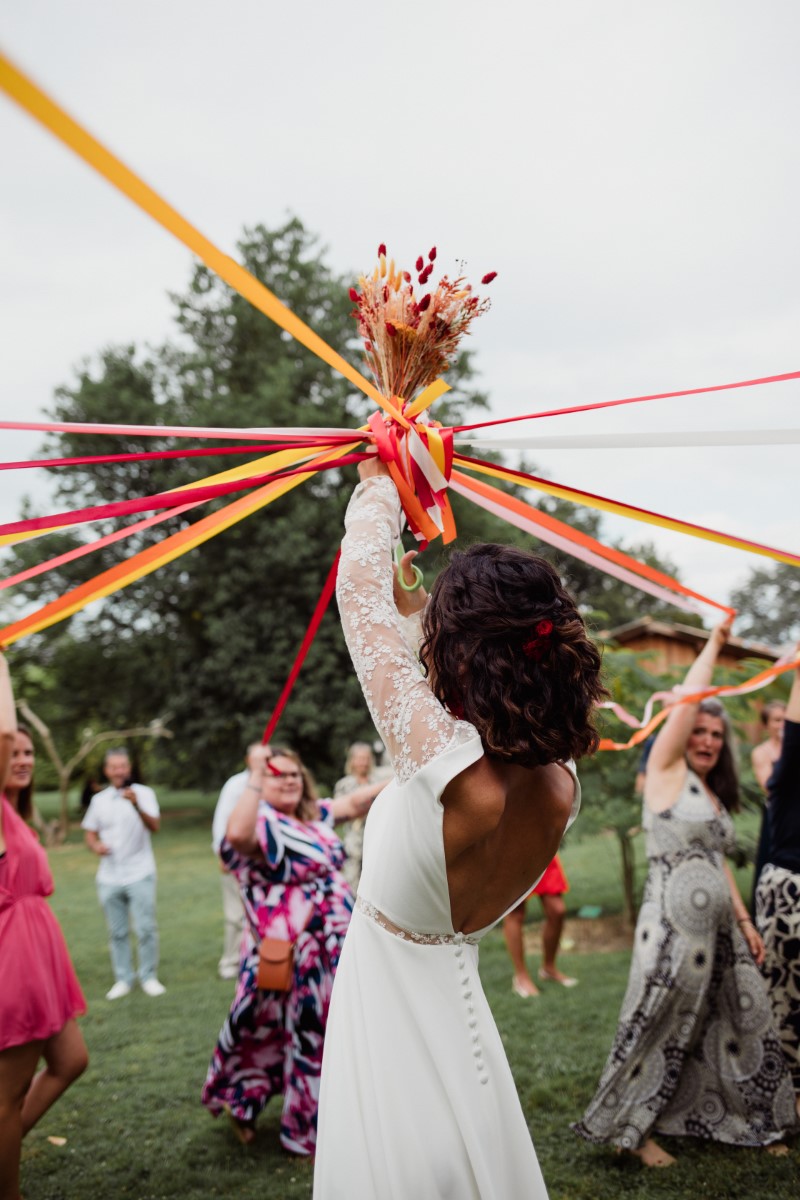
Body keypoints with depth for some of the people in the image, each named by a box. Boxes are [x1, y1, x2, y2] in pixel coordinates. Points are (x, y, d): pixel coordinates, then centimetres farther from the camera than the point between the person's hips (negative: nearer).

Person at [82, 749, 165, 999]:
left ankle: (149, 977, 8)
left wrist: (137, 805, -33)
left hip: (139, 875, -3)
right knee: (117, 932, 7)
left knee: (146, 929, -4)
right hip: (109, 877, 3)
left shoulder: (143, 793, -3)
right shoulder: (99, 800, 9)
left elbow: (155, 826, -16)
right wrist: (96, 845, -9)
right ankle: (123, 979, 16)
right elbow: (90, 833, 14)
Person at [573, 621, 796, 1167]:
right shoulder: (667, 772, -5)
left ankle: (751, 1112, 31)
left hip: (718, 927, 8)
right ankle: (632, 1129, 13)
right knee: (664, 1026, -1)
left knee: (737, 1018, 14)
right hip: (673, 926, -8)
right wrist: (715, 644, -2)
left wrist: (744, 921, 15)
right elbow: (688, 699, -12)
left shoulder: (714, 794, 17)